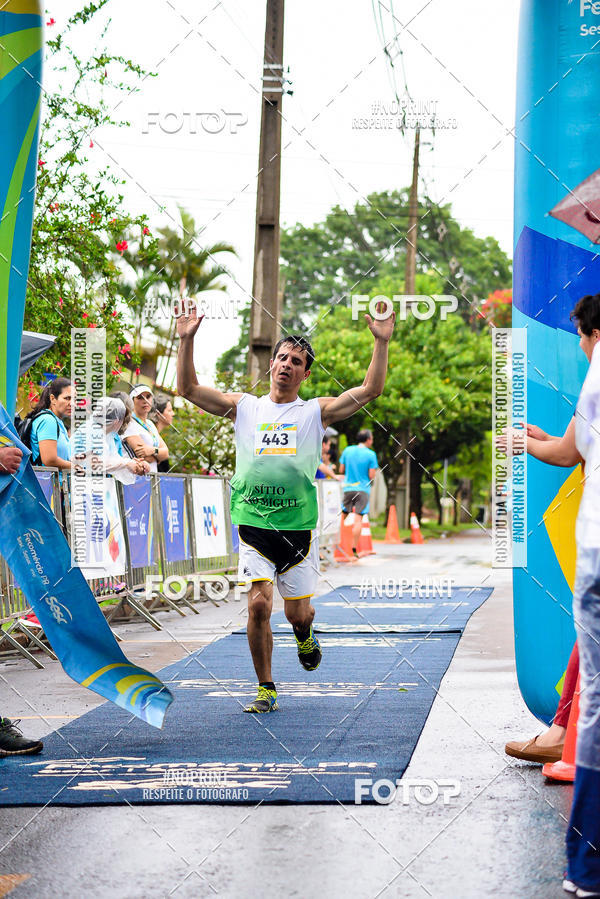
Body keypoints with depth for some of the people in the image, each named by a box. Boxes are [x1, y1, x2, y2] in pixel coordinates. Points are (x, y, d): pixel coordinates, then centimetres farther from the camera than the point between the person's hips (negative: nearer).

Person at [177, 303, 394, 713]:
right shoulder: (244, 407, 9)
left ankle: (305, 636, 45)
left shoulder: (315, 412, 6)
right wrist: (187, 340, -7)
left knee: (298, 613, 7)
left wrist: (382, 342, -13)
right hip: (253, 525, 0)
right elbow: (188, 388, 4)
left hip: (298, 528, 0)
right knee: (258, 604, -12)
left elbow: (370, 390, -3)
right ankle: (266, 689, 4)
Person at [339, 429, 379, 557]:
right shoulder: (371, 454, -6)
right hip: (363, 489, -3)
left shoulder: (347, 450, 6)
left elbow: (341, 470, 10)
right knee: (358, 520, -4)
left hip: (347, 488, 3)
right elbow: (372, 476, -8)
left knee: (341, 517, 10)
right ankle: (354, 549, -7)